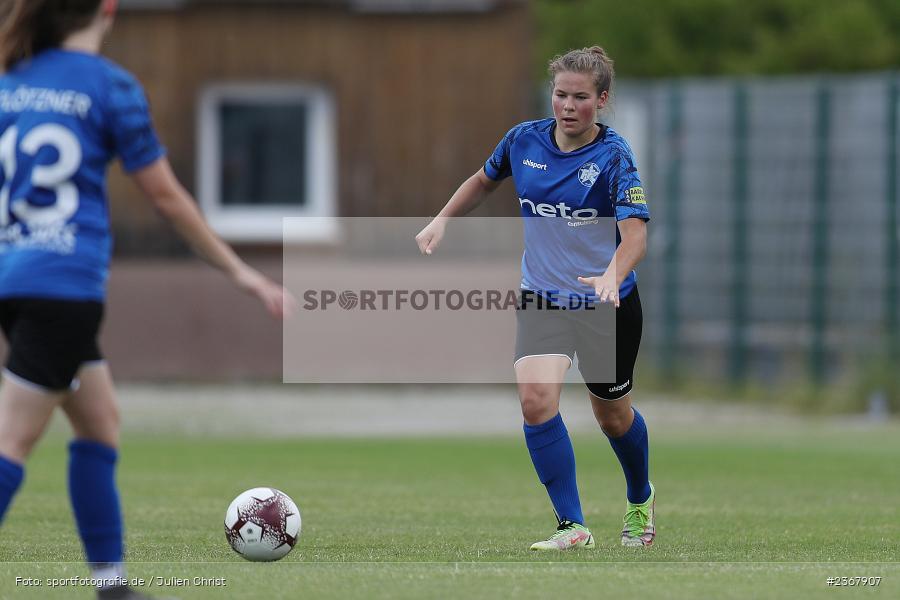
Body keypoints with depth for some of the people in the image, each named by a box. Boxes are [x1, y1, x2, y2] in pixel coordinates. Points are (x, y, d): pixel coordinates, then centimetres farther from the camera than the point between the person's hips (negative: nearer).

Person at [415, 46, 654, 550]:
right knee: (536, 398, -22)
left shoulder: (614, 156, -17)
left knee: (613, 414, 14)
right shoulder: (525, 140, -3)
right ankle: (573, 527, -17)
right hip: (542, 298, 3)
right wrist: (443, 220, 8)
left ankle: (641, 500, 46)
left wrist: (612, 276, -47)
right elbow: (484, 180, 20)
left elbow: (635, 234, -28)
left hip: (608, 304, -3)